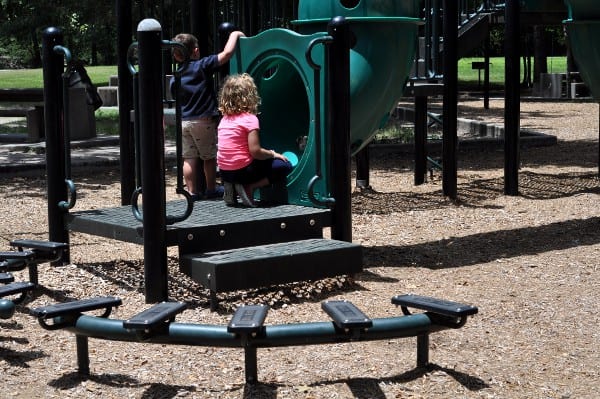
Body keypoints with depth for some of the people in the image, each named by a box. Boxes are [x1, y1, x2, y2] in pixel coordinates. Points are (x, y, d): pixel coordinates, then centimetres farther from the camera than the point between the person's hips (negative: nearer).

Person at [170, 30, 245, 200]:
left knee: (189, 158, 8)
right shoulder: (203, 66, -9)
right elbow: (227, 53, -15)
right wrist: (234, 34, 0)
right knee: (209, 156, 11)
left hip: (183, 121, 4)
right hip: (204, 121, -4)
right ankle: (211, 189, 21)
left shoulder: (174, 79, 6)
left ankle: (192, 191, 8)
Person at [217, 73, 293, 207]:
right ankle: (249, 187, -7)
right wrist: (273, 154, 1)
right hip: (241, 170, -7)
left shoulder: (224, 119, 10)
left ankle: (232, 188, 10)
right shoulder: (250, 118, -12)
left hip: (224, 171, 7)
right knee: (285, 166, 4)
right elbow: (255, 151, -19)